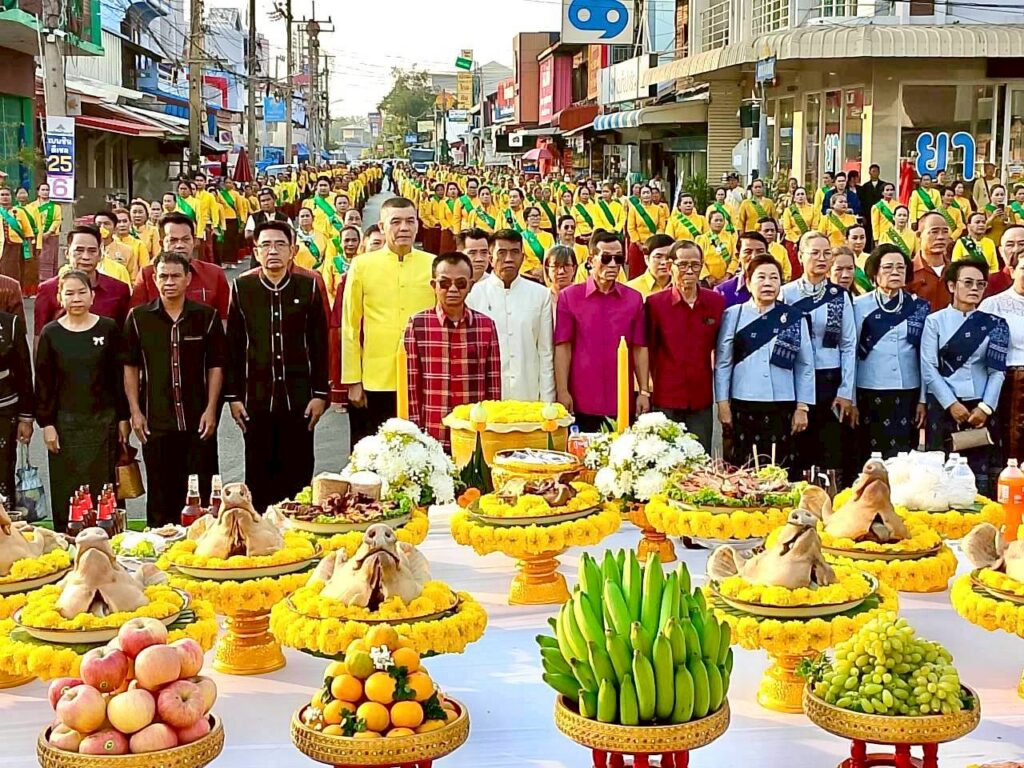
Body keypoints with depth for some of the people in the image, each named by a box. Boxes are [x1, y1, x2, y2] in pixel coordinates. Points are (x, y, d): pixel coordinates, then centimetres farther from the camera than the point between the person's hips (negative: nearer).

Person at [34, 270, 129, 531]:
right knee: (66, 491, 1)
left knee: (103, 487, 0)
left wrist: (123, 418, 3)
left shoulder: (108, 329, 1)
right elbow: (43, 382, 4)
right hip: (65, 422, 0)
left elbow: (118, 376, 5)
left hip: (103, 420, 0)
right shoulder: (50, 333, 2)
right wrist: (46, 423, -2)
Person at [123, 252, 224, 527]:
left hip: (198, 421, 0)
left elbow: (216, 366, 5)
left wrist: (211, 409, -3)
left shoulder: (207, 316, 3)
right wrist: (135, 411, 1)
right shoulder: (139, 318, 3)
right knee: (160, 493, 6)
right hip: (156, 421, 0)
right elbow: (130, 367, 7)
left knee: (202, 492, 3)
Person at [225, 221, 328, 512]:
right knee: (259, 474, 6)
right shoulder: (242, 287, 3)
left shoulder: (308, 286, 3)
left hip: (299, 398, 0)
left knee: (298, 474, 5)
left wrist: (321, 393, 0)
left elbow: (320, 344, 4)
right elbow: (233, 344, 5)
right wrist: (233, 395, 1)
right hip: (256, 398, 0)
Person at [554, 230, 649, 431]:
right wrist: (562, 391, -6)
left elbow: (639, 348, 9)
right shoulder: (569, 296, 2)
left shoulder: (634, 299, 8)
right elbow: (563, 347, -1)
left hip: (623, 402, 2)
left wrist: (644, 392, 4)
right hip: (582, 402, -2)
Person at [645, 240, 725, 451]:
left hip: (702, 400, 2)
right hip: (665, 400, -2)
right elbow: (649, 350, 2)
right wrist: (648, 391, 2)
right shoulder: (655, 303, -3)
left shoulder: (716, 302, 5)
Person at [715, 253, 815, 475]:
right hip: (743, 405, -1)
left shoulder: (794, 318, 5)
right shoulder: (733, 315, 3)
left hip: (782, 407, 1)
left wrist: (802, 407, 3)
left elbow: (805, 366, 7)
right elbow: (722, 363, 4)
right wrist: (723, 404, 0)